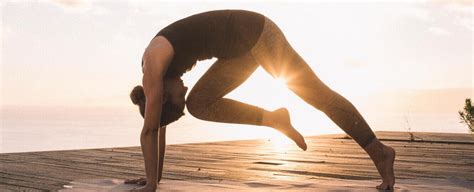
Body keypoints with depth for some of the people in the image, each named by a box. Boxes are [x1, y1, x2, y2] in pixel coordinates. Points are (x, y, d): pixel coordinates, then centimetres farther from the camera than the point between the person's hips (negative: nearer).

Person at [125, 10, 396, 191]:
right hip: (240, 50, 9)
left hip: (255, 33, -8)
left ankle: (380, 153, 5)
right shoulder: (160, 74, 9)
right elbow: (159, 128, 15)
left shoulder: (154, 62, -15)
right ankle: (274, 119, 1)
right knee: (199, 104, 3)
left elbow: (149, 129, -14)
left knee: (318, 94, -5)